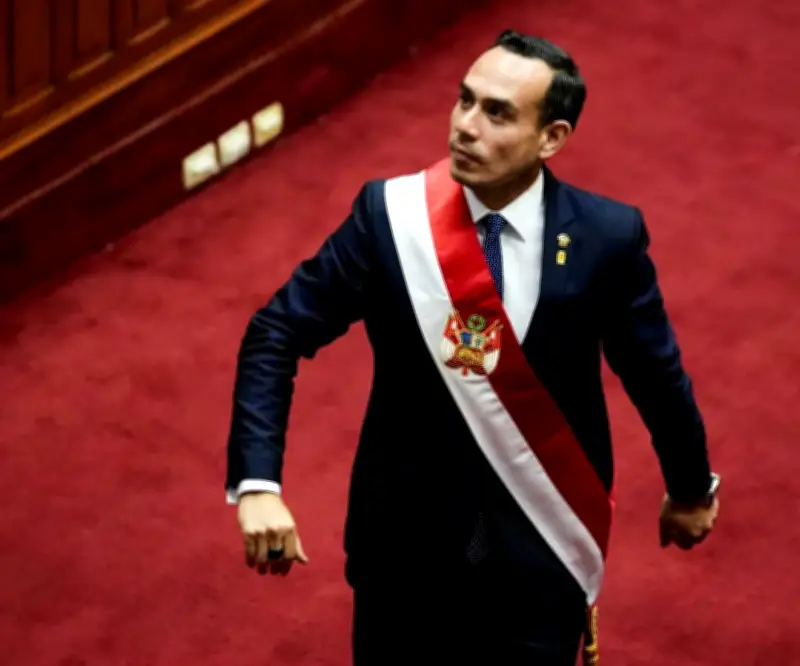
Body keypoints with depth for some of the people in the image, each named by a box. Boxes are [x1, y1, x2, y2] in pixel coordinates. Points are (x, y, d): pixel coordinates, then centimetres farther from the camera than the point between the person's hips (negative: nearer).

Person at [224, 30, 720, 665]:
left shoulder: (606, 236, -13)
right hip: (409, 537, 1)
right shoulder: (390, 213, -14)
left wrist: (691, 488, 17)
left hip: (540, 544, 0)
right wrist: (257, 484, -21)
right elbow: (276, 336, -9)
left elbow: (654, 370, 2)